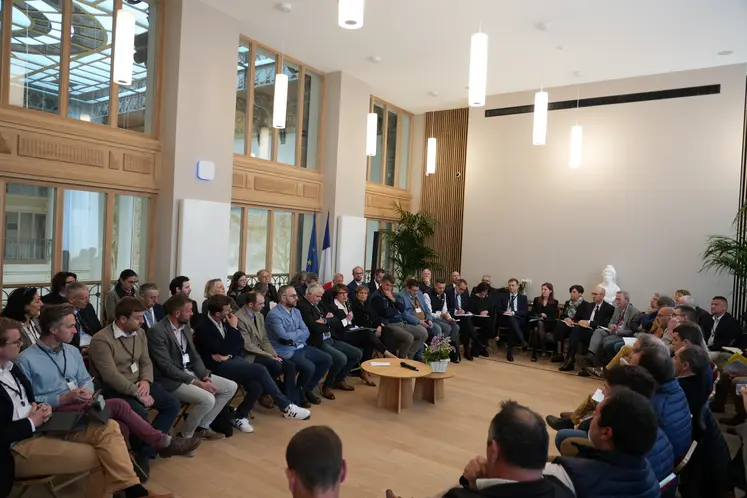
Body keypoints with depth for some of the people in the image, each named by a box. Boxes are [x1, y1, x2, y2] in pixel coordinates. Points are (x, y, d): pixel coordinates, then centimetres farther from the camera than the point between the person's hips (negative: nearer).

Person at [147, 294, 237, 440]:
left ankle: (202, 426, 10)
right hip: (171, 380, -8)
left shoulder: (185, 326, 6)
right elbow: (167, 367, -22)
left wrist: (205, 377, -6)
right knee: (208, 399, -28)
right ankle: (185, 435, -2)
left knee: (231, 387, 0)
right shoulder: (157, 332, -19)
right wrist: (196, 382, -22)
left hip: (190, 372, 8)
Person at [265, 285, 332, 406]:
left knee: (327, 359, -1)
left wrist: (294, 338, -13)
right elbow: (285, 337, -24)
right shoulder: (274, 315, -15)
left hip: (301, 347, 8)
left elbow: (306, 332, 7)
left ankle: (307, 389, 13)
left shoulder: (296, 311, 11)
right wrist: (299, 332, -5)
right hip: (286, 352, -8)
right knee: (309, 367, -28)